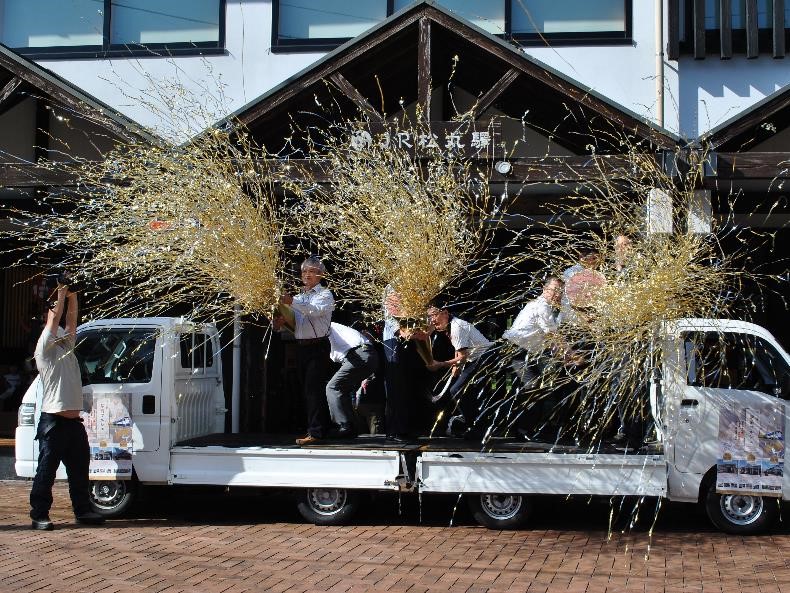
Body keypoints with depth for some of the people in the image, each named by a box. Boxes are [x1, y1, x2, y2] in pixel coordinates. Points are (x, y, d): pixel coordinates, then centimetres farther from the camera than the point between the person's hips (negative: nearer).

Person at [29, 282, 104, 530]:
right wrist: (61, 293, -4)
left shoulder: (67, 346, 19)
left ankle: (83, 510, 19)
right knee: (46, 471, -4)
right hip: (53, 421, -7)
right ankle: (39, 515, 0)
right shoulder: (45, 348, -2)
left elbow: (71, 319, 12)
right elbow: (55, 318, -11)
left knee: (80, 470, 11)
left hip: (74, 421, 8)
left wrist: (72, 296, 7)